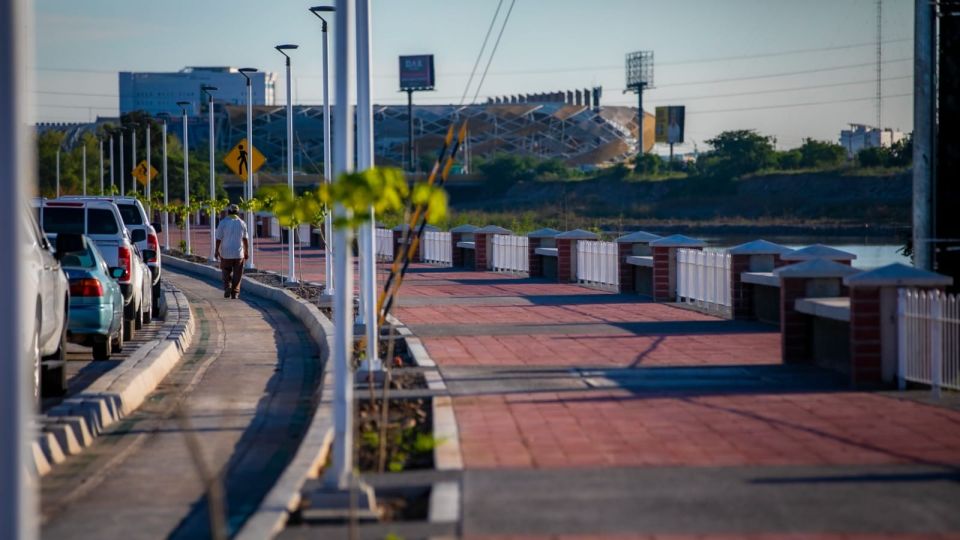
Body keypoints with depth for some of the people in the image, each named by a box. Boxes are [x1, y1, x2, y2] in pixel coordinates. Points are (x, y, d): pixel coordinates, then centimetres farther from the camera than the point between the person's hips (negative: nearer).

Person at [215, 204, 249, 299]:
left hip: (226, 253, -1)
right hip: (239, 253, 1)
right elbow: (245, 239, 7)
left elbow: (219, 238, -7)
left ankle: (227, 288, -3)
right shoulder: (242, 223, 2)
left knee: (226, 273, 13)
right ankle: (235, 293, 2)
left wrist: (216, 251, -1)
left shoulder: (223, 223, -5)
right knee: (237, 275, 5)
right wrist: (246, 251, 15)